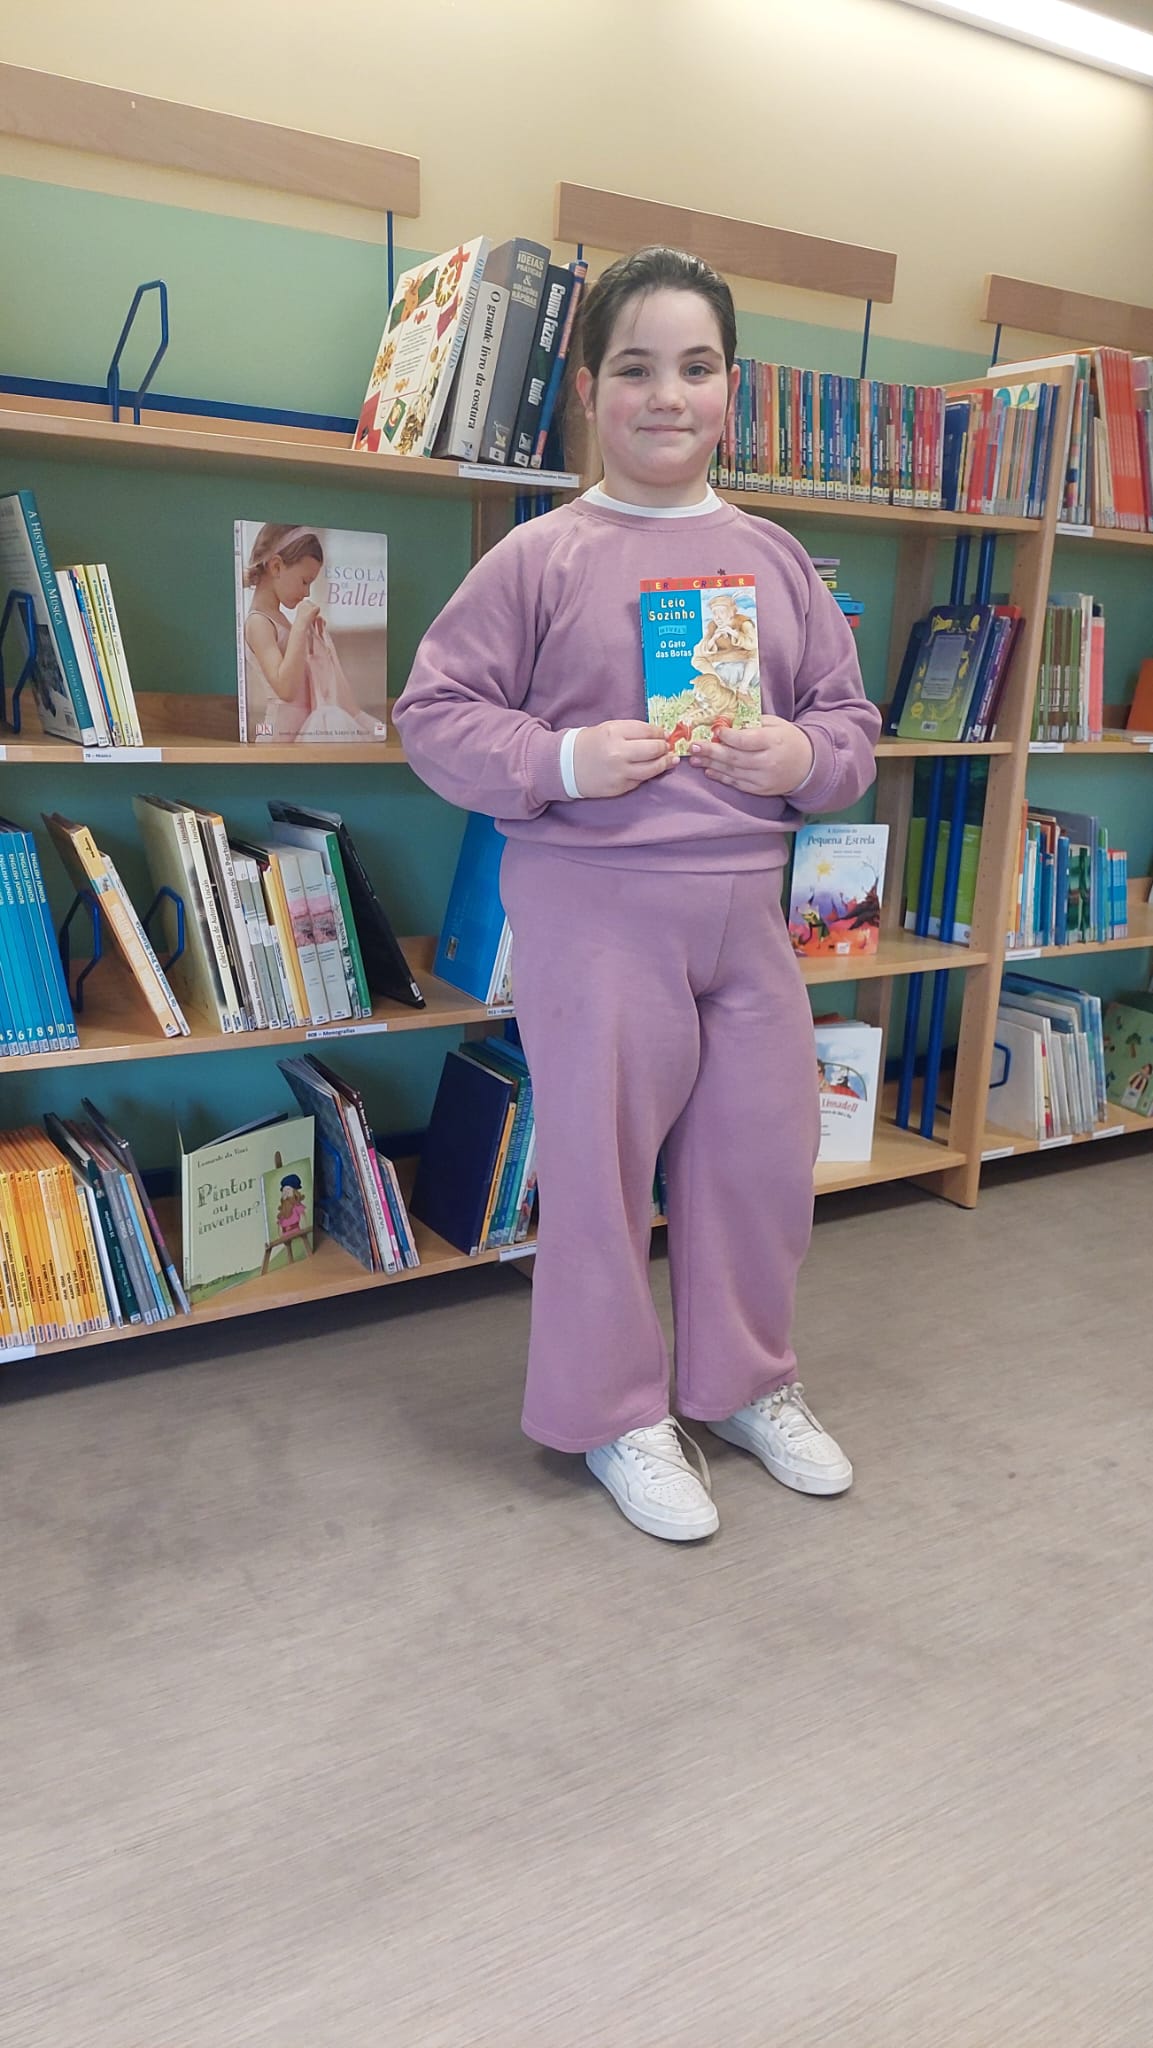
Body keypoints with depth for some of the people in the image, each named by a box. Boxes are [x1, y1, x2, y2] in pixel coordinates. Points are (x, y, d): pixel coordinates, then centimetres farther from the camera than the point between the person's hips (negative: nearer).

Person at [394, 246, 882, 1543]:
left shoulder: (774, 557, 10)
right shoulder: (540, 555, -3)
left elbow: (850, 719, 14)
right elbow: (436, 711, -3)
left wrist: (802, 756, -8)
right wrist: (562, 762, -18)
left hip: (746, 905, 5)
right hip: (594, 907, -4)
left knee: (764, 1153, 11)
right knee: (599, 1160, 4)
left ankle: (745, 1384, 35)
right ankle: (616, 1414, 25)